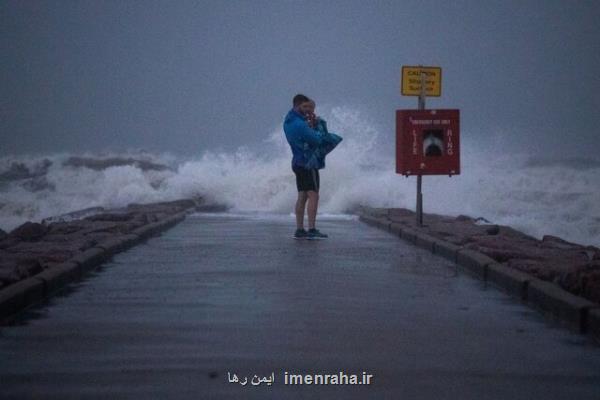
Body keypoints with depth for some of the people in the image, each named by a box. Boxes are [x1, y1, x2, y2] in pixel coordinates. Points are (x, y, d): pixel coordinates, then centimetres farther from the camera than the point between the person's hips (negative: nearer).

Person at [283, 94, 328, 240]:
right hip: (308, 162, -10)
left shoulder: (288, 120, 9)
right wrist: (318, 132, 4)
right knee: (313, 196, -9)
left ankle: (299, 230, 7)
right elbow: (317, 140, -18)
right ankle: (312, 230, -14)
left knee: (302, 196, 9)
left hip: (298, 161, 10)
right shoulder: (299, 124, -21)